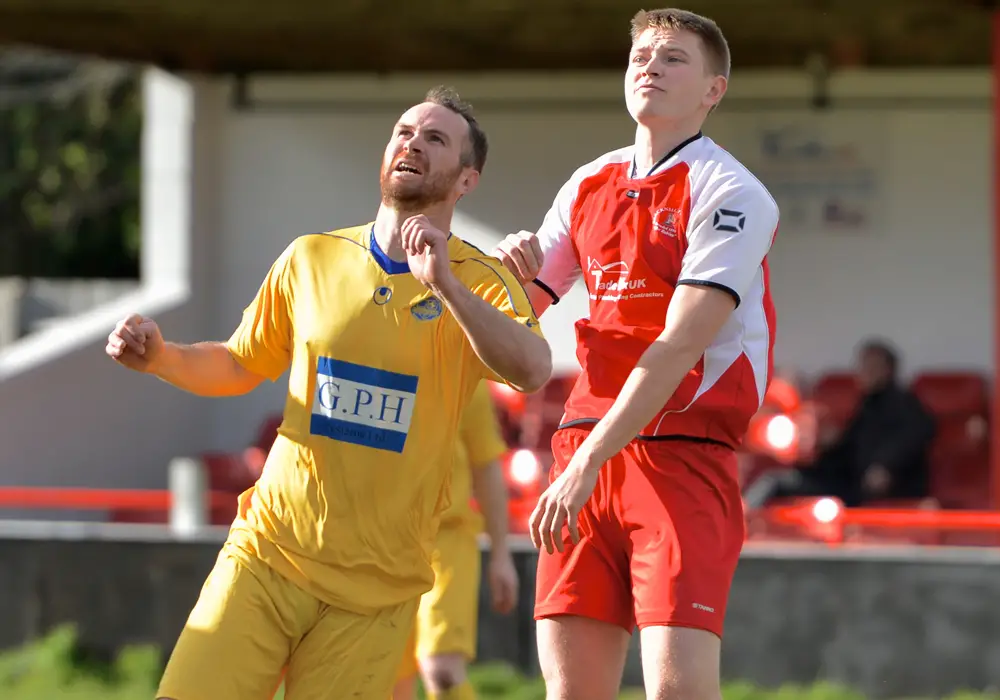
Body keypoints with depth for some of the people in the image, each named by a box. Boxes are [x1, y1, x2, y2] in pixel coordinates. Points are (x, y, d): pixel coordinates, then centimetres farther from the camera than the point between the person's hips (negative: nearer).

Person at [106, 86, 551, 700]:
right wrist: (161, 358, 1)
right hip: (267, 555, 1)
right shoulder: (310, 260, 8)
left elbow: (533, 371, -21)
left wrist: (446, 285, -31)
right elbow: (239, 367, 21)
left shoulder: (480, 283, 0)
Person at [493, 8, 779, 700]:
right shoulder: (588, 187, 15)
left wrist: (587, 464, -21)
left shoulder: (730, 194, -6)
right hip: (586, 448, 6)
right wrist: (514, 270, -3)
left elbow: (678, 346, -15)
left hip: (682, 452, -6)